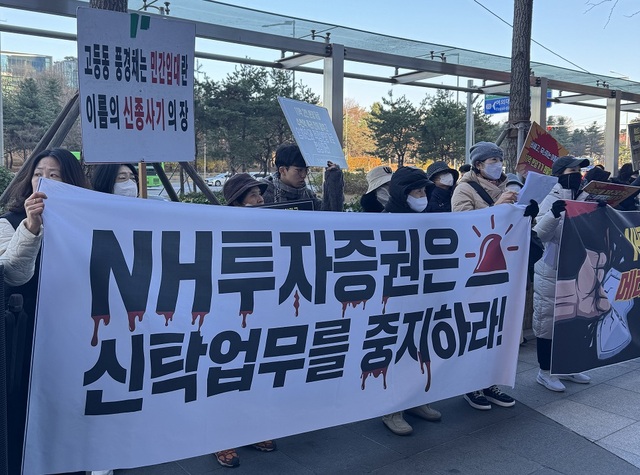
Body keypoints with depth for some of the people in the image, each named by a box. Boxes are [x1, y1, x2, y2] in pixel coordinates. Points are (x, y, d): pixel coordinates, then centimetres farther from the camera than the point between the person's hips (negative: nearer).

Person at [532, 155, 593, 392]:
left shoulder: (583, 199, 7)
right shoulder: (552, 200, -10)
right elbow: (540, 234, -20)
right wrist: (553, 214, -38)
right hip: (551, 273, -6)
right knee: (548, 320, 2)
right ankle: (545, 372, 14)